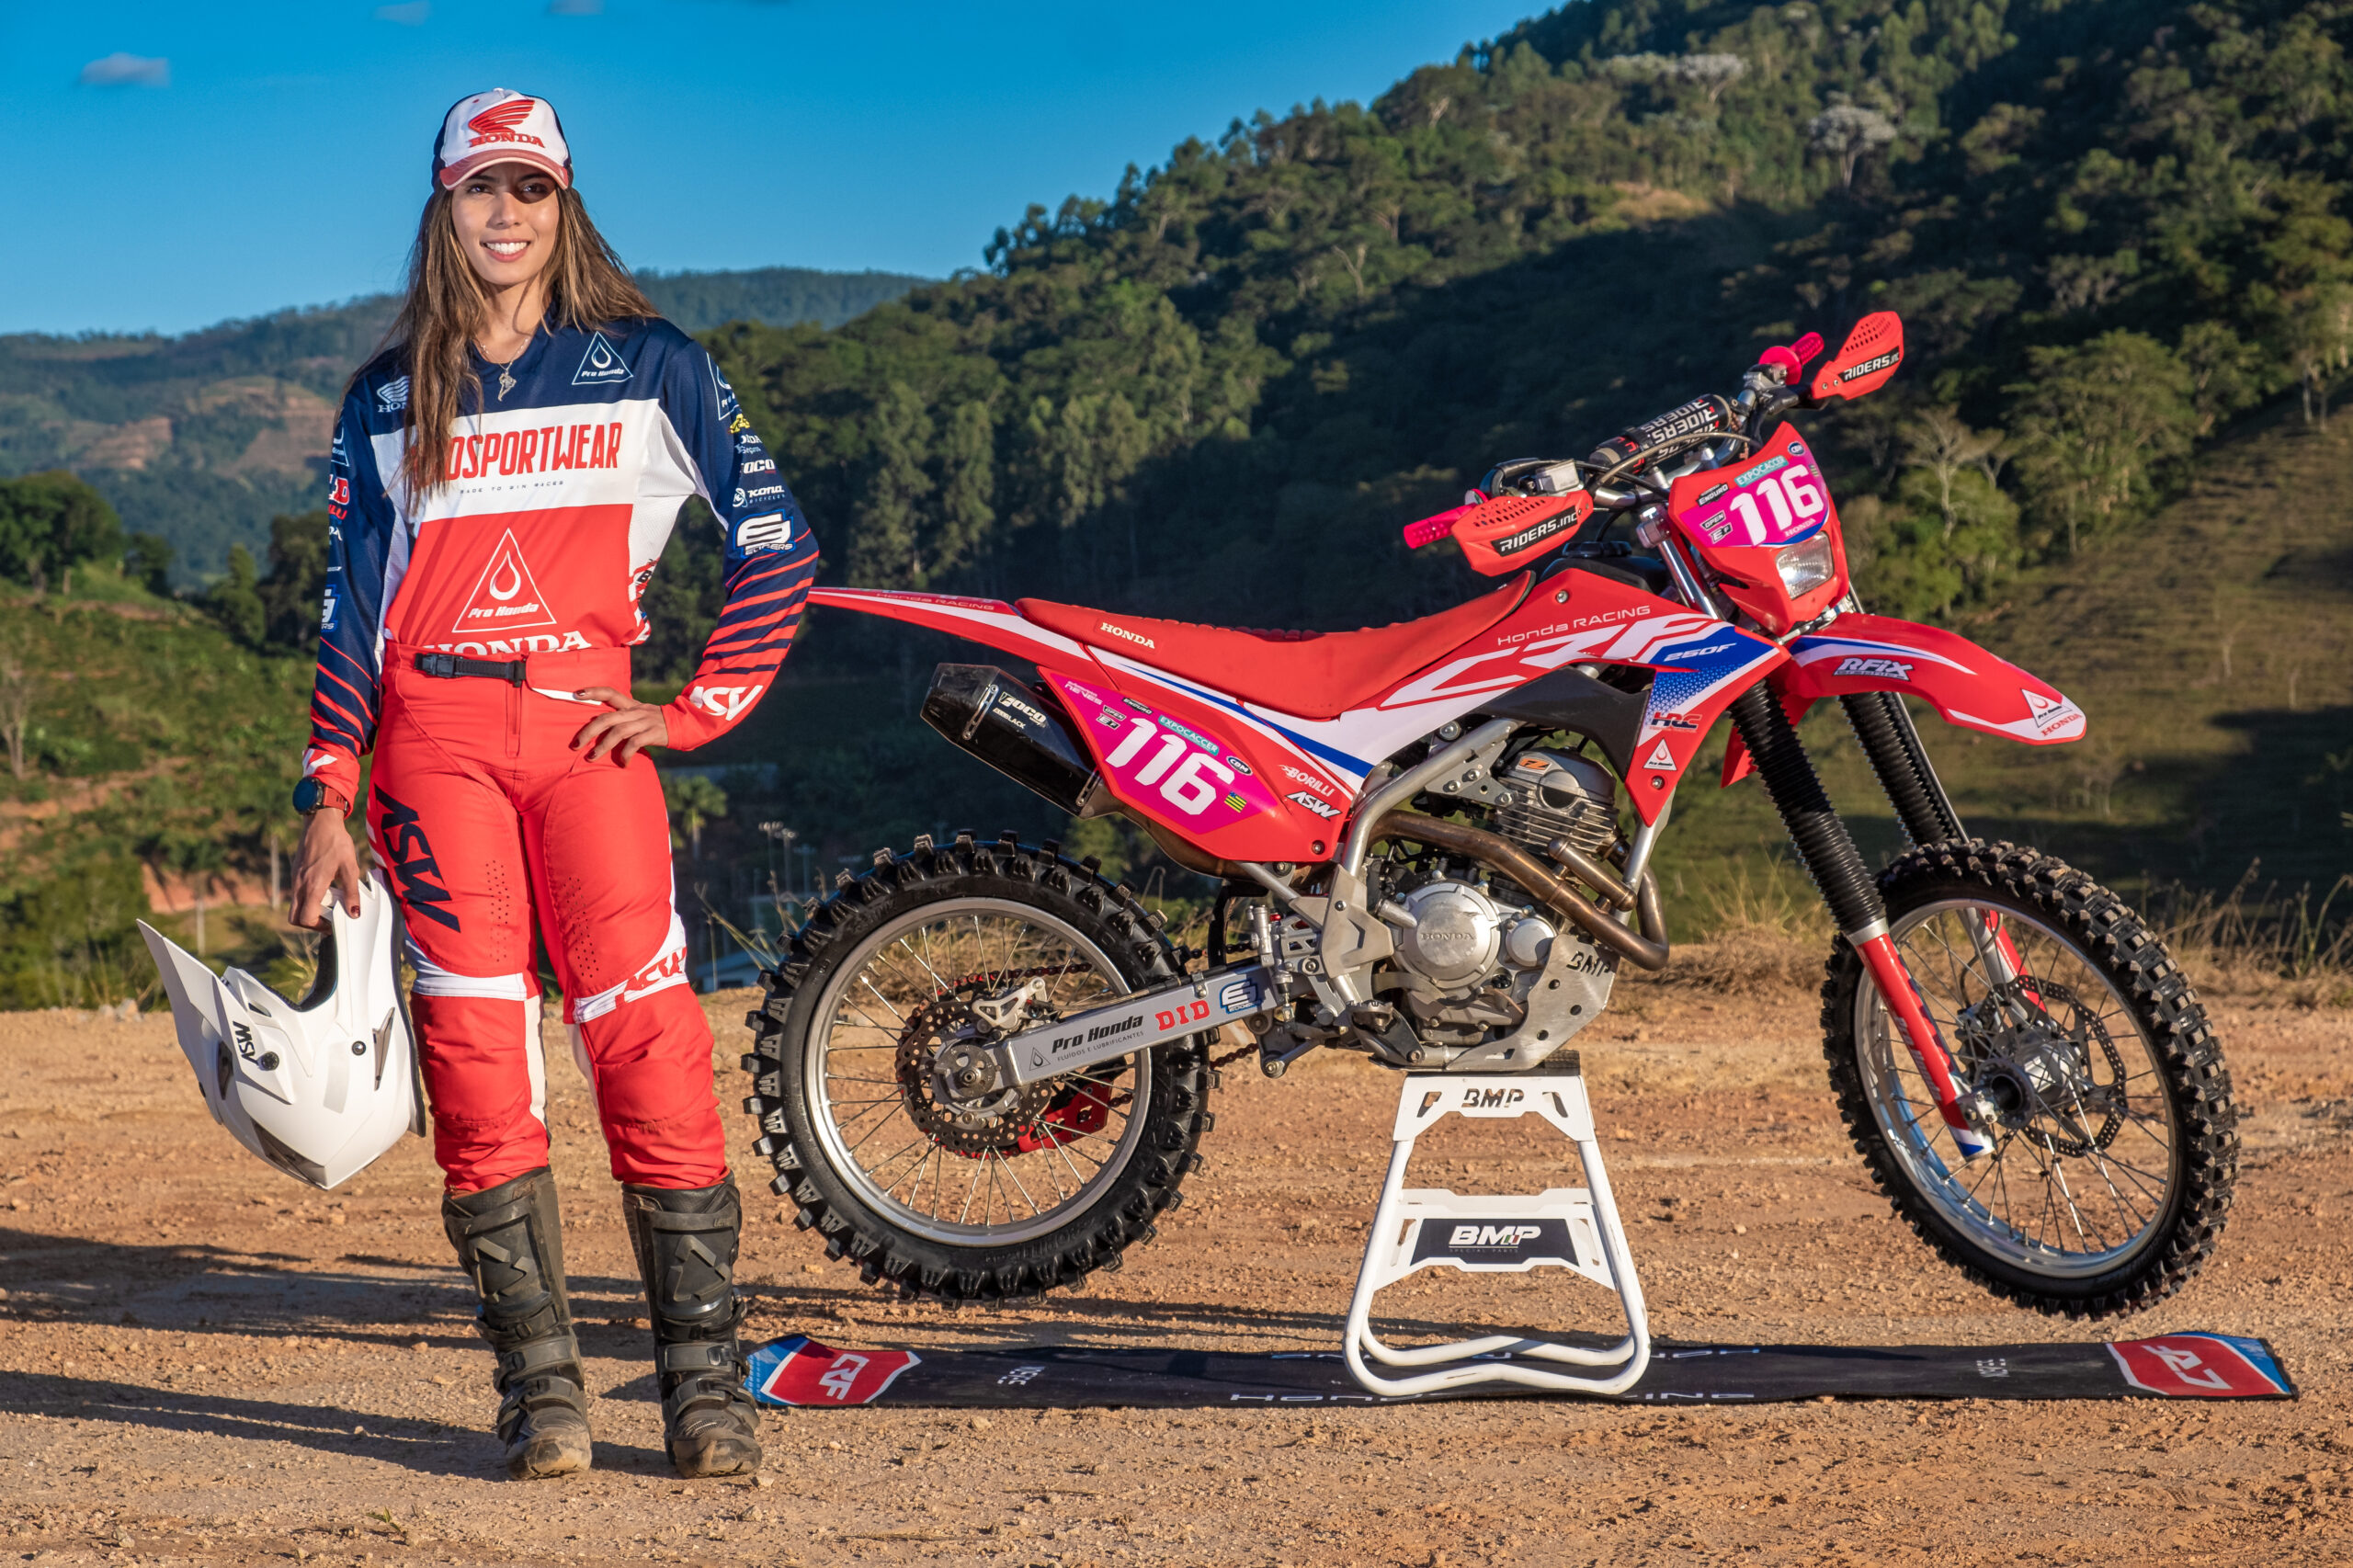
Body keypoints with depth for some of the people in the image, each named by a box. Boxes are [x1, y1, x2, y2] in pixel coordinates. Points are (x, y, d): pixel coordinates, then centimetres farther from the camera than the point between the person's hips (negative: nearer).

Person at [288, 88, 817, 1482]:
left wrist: (695, 713, 1)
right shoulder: (387, 401, 16)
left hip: (587, 720, -2)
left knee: (647, 1036, -12)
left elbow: (781, 546, 9)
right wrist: (327, 803, 6)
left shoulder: (651, 368, 10)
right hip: (435, 728, 2)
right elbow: (351, 617, 14)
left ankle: (705, 1381, -8)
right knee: (476, 1044, -7)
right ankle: (541, 1385, -3)